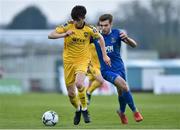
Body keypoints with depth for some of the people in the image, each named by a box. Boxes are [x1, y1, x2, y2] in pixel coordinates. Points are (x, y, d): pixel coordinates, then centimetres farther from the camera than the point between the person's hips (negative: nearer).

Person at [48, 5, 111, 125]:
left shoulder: (89, 29, -7)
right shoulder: (67, 26, -9)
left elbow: (100, 38, 12)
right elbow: (50, 35, -12)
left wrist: (104, 55, 10)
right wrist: (64, 34, -28)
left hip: (83, 60, -2)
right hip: (69, 61, 2)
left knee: (79, 83, -30)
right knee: (71, 94, 5)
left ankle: (84, 109, -9)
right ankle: (78, 110, 37)